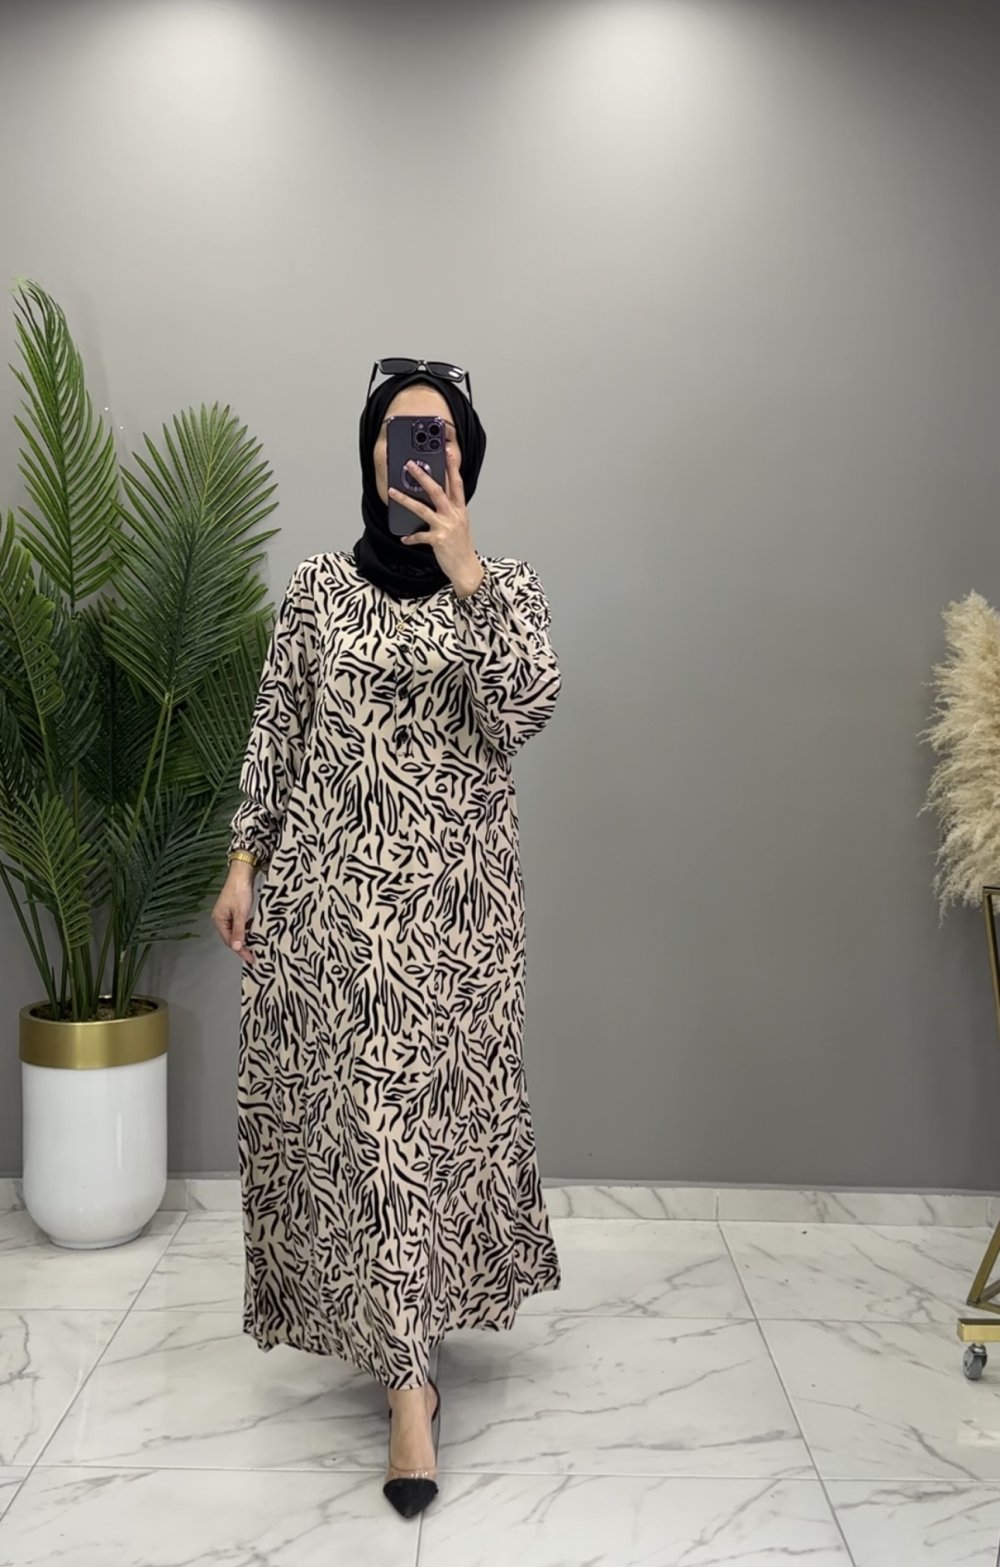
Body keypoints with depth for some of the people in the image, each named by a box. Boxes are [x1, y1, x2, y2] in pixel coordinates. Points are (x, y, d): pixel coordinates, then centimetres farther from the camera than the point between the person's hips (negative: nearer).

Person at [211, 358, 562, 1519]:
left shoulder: (506, 585, 2)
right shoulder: (316, 588, 5)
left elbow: (527, 710, -14)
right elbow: (273, 737, 8)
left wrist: (465, 573, -20)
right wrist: (244, 862, 5)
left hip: (456, 893, 0)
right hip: (333, 885, 1)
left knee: (438, 1100, 6)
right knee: (364, 1109, 2)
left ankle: (401, 1338, 27)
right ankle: (410, 1373, 17)